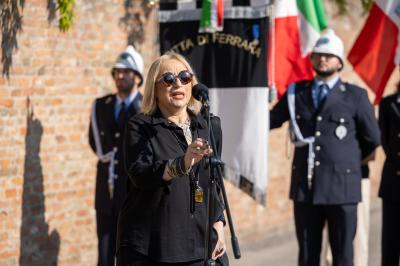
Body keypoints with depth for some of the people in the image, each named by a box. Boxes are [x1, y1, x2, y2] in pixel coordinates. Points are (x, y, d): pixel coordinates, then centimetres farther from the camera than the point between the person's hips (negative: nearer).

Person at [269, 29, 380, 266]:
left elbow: (372, 138, 9)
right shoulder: (297, 93, 11)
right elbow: (269, 120, 9)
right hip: (305, 185, 3)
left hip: (341, 186, -3)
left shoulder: (355, 96, 2)